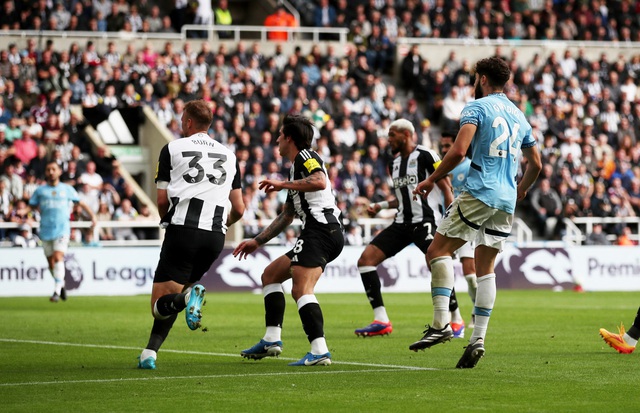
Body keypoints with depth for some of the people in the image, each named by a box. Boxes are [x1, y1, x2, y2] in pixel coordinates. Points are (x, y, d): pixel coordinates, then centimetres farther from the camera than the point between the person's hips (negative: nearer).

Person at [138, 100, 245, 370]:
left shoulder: (172, 149, 7)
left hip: (182, 229, -4)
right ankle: (150, 353, 4)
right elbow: (239, 209, 15)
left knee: (160, 305, -2)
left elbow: (162, 199, 3)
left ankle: (187, 297, -35)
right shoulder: (229, 155, 18)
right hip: (215, 236, 4)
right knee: (176, 292, 19)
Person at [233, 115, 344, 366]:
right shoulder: (296, 168, 28)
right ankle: (272, 340, 11)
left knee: (301, 290, -21)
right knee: (270, 275, 18)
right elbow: (286, 217, 34)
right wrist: (257, 241, 34)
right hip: (319, 232, 11)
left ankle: (319, 351, -30)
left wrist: (282, 184, -13)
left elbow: (320, 182, -23)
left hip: (321, 230, -11)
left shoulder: (306, 156, -1)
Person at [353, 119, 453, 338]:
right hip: (403, 222, 8)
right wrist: (380, 206, 16)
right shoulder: (395, 164, 18)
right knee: (366, 259, -3)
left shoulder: (425, 156, -6)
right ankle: (381, 321, -3)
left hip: (425, 219, -8)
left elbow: (446, 188, -9)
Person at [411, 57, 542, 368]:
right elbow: (536, 163, 25)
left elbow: (458, 151, -17)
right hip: (506, 202, 7)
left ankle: (441, 323, -14)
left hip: (479, 194, -7)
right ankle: (478, 339, 0)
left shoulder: (477, 107, -3)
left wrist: (432, 180, -6)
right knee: (485, 269, 8)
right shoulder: (518, 115, 19)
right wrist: (520, 191, 40)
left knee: (438, 250, -2)